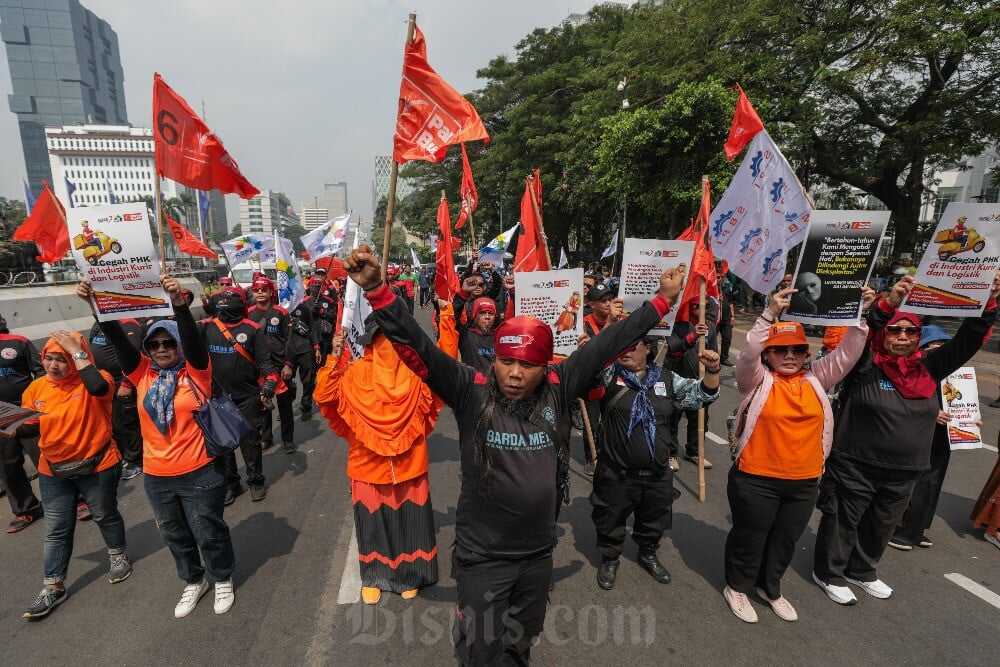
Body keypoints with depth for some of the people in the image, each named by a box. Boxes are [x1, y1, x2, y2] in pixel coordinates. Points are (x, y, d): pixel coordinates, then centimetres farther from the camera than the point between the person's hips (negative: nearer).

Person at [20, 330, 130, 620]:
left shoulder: (94, 380, -17)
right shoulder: (36, 388, -2)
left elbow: (99, 387, -43)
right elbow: (28, 428, 8)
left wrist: (77, 351, -35)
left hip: (97, 467, -4)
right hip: (53, 471, 4)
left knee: (105, 516, 16)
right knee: (56, 530, 13)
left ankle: (118, 556, 39)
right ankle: (52, 587, 28)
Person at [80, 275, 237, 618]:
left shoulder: (195, 371, -10)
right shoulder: (143, 374, 1)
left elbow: (193, 338, -27)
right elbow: (118, 340, -9)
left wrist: (179, 303, -42)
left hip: (199, 472, -5)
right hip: (156, 475, 5)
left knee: (208, 531, 10)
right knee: (175, 535, 21)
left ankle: (222, 579, 35)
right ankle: (193, 581, 44)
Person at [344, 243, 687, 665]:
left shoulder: (558, 389, -10)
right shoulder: (471, 391, -17)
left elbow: (607, 344, -7)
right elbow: (416, 348, -25)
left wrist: (661, 301, -1)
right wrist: (376, 290, -34)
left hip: (539, 551, 4)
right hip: (482, 555, -3)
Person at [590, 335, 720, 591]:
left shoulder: (667, 379, 2)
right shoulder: (608, 374, -10)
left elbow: (701, 394, 6)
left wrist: (712, 371, -13)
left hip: (657, 475, 4)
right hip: (616, 474, -3)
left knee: (654, 521, 25)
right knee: (611, 522, 16)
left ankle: (648, 555, 53)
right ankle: (609, 559, 43)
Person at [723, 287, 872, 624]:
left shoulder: (816, 380, 3)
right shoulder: (757, 379, -10)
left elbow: (847, 354, -3)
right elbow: (749, 353, -28)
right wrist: (771, 313, -36)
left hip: (804, 482, 5)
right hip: (756, 479, -5)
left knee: (786, 541, 22)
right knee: (749, 538, 13)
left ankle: (769, 587, 46)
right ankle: (738, 587, 36)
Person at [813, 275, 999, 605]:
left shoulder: (929, 368, 2)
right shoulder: (865, 366, -13)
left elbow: (966, 341, -4)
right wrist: (889, 304, -41)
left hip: (903, 474, 6)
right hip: (855, 467, -5)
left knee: (881, 527, 23)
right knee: (842, 523, 10)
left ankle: (862, 571, 45)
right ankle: (829, 574, 29)